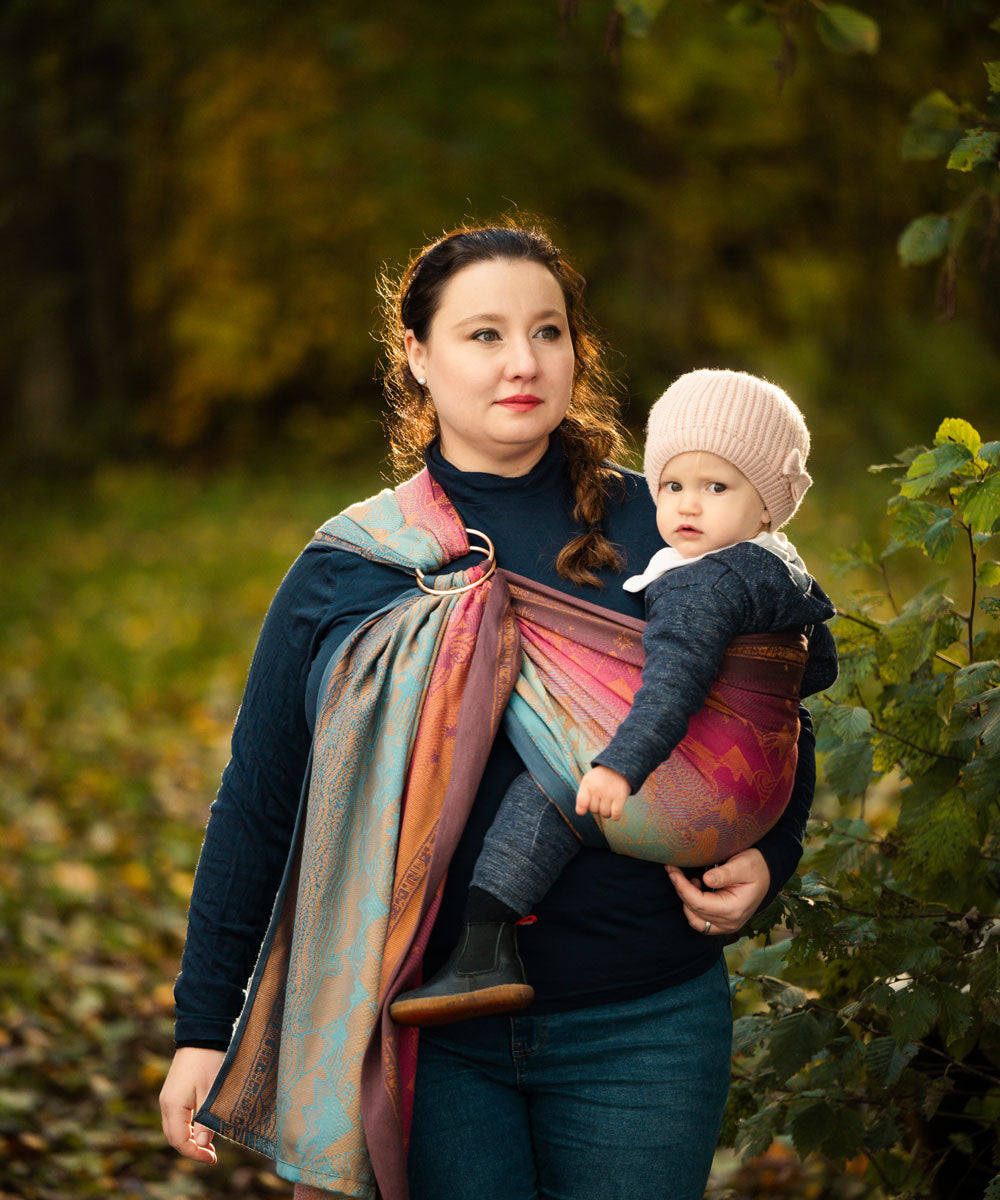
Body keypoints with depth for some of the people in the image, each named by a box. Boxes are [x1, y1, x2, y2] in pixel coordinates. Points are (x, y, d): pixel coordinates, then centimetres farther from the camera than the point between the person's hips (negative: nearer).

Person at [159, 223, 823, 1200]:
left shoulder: (661, 532, 2)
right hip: (427, 1036, 0)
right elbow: (255, 805, 6)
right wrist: (203, 1028, 5)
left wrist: (763, 862, -7)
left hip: (635, 1031, 1)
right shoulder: (344, 568, 2)